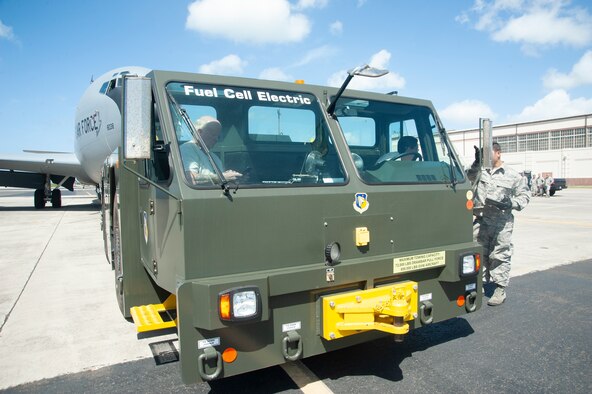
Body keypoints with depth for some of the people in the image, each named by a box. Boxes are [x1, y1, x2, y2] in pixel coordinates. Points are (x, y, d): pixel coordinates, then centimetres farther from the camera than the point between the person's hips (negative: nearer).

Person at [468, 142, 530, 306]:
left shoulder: (512, 175, 3)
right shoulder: (480, 171, 8)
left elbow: (524, 195, 7)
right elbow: (471, 177, -14)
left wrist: (511, 203, -11)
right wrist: (477, 162, -27)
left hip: (501, 222, -3)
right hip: (481, 220, 3)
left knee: (500, 256, 1)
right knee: (479, 254, 9)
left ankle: (500, 290, 12)